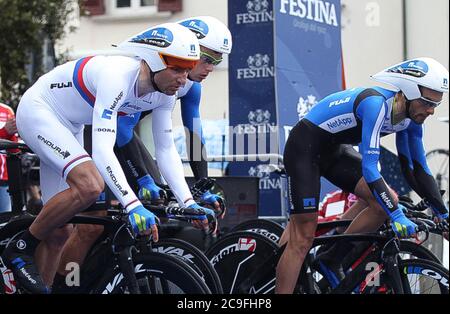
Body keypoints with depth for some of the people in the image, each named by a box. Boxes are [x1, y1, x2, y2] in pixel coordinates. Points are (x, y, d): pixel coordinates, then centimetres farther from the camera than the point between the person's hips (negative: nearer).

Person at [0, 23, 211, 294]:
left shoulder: (165, 92, -11)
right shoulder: (117, 76, -36)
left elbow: (166, 150, -3)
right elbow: (102, 150, -43)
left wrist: (188, 203, -13)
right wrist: (133, 206, -49)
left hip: (69, 126, 9)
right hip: (37, 111, -8)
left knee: (58, 230, 6)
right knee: (90, 185, -29)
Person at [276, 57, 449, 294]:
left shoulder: (410, 119, -6)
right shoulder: (375, 103, -32)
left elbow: (419, 170, 3)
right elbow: (369, 169, -37)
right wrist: (397, 216, -37)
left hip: (334, 152, 8)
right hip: (305, 148, -8)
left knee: (388, 200, -8)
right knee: (303, 238, -10)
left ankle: (334, 261, 4)